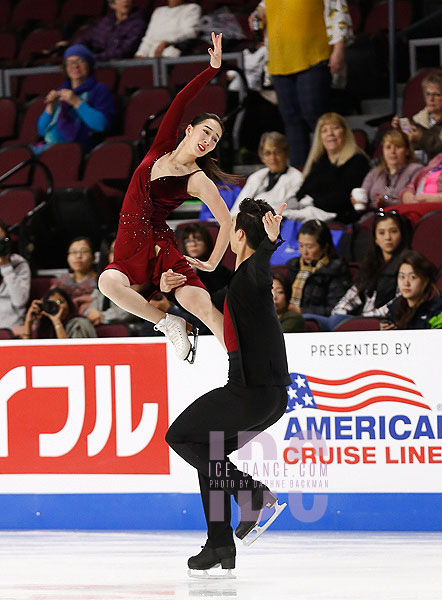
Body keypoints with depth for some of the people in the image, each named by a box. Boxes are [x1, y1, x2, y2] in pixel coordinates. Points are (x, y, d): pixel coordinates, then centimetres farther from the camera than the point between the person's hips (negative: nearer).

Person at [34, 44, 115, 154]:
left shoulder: (99, 90, 10)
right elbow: (42, 130, 22)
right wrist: (50, 107, 6)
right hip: (49, 144, 6)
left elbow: (101, 124, -8)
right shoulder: (60, 92, 26)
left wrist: (76, 102, -9)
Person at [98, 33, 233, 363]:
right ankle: (169, 324, -12)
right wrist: (213, 68, -2)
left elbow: (227, 221, -3)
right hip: (129, 252, 3)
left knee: (201, 304, -24)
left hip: (160, 246, -3)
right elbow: (180, 101, 3)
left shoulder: (198, 180, -1)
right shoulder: (163, 148, 9)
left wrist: (211, 263, -2)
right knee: (109, 282, -31)